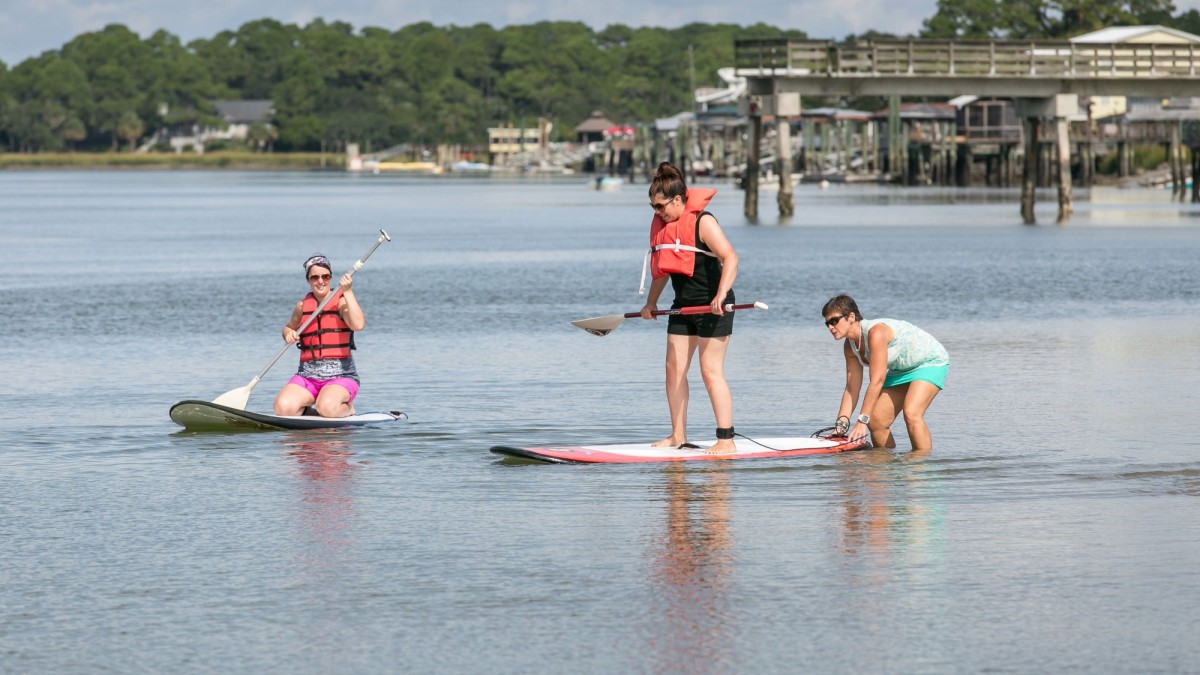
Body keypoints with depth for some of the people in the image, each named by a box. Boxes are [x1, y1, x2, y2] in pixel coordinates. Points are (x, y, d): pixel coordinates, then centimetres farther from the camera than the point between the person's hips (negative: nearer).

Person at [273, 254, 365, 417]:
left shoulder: (341, 301, -2)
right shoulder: (302, 305, 11)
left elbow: (358, 324, -23)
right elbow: (288, 328, 30)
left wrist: (347, 291, -24)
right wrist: (289, 334, 5)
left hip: (341, 375, -4)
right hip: (307, 376, 4)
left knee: (328, 408, -34)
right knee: (283, 408, -23)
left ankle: (346, 408, 2)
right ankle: (306, 408, 11)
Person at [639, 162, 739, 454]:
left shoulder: (702, 222, -16)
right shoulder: (663, 225, 9)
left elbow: (730, 258, -25)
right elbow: (663, 267, 23)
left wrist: (721, 294, -36)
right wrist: (651, 302, 23)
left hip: (712, 306, -8)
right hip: (683, 306, 8)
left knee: (711, 371, -10)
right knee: (674, 368, 5)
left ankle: (726, 440, -8)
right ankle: (678, 436, 12)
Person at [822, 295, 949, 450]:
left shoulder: (876, 332, -32)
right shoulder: (850, 346, -5)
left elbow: (877, 381, -35)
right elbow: (852, 389, -2)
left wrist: (862, 421, -36)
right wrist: (842, 422, -16)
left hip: (930, 361, -9)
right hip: (900, 371, 9)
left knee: (911, 414, -29)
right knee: (876, 422, -2)